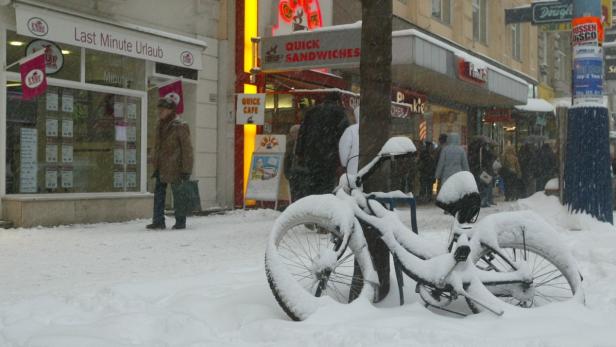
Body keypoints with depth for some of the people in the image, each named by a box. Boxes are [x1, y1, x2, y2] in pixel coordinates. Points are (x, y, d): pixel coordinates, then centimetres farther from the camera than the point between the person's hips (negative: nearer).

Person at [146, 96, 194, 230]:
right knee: (158, 194, 5)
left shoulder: (180, 126, -9)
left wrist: (186, 170, -13)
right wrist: (156, 167, 18)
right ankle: (158, 221, 10)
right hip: (161, 169, 7)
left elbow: (187, 149, -10)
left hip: (175, 168, -7)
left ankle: (180, 222, 11)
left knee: (179, 195, 1)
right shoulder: (160, 126, 14)